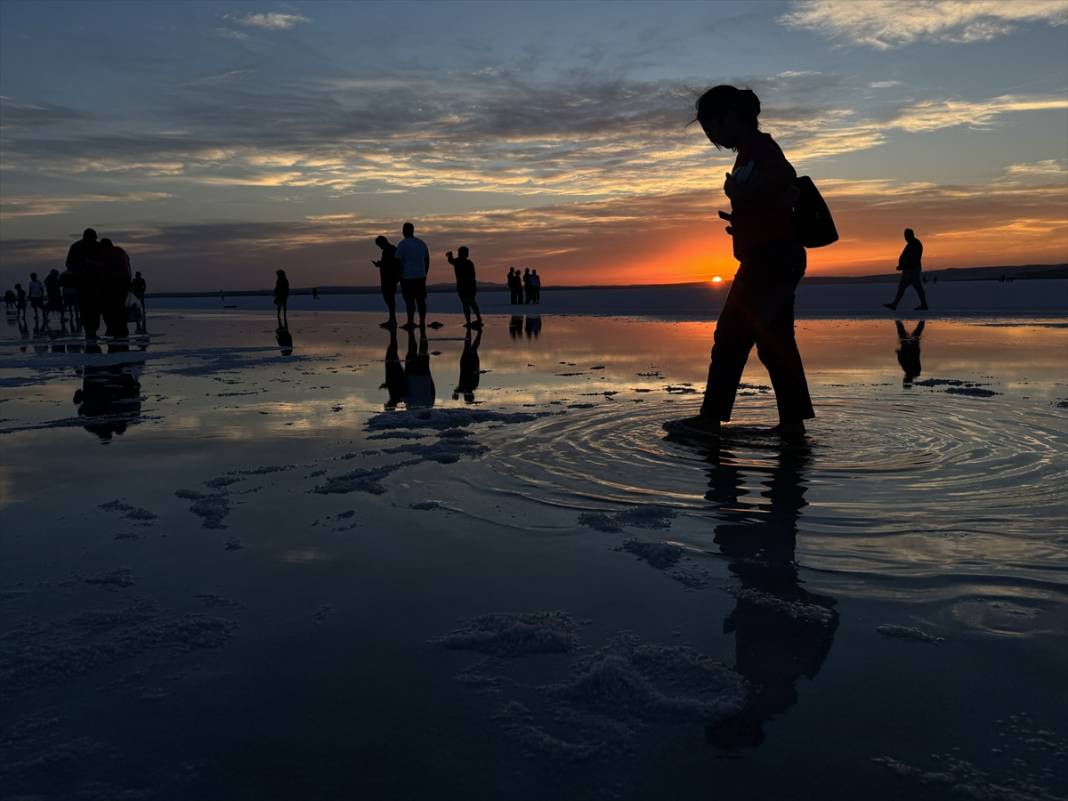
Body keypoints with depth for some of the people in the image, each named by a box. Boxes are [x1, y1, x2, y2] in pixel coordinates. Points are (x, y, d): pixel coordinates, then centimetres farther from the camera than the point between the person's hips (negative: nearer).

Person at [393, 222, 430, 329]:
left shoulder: (402, 244, -9)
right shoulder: (422, 243, 10)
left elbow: (397, 261, -11)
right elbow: (427, 260, 15)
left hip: (407, 277, -5)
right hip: (421, 277, 5)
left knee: (410, 300, -2)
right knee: (421, 300, 9)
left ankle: (410, 323, 0)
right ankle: (422, 322, 10)